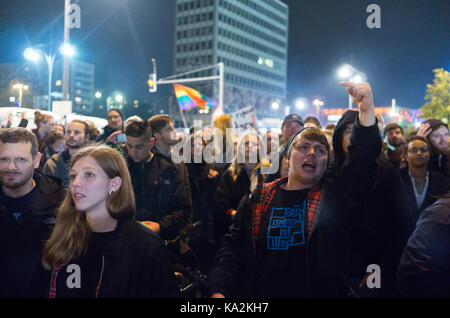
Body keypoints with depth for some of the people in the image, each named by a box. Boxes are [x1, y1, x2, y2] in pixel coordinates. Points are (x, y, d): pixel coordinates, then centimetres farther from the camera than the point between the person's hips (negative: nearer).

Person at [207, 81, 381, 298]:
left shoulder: (336, 197, 0)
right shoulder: (257, 199, 3)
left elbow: (363, 161, -16)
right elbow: (232, 248, 2)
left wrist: (366, 111, -28)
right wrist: (219, 290, -11)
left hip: (320, 292, 0)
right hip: (255, 292, 1)